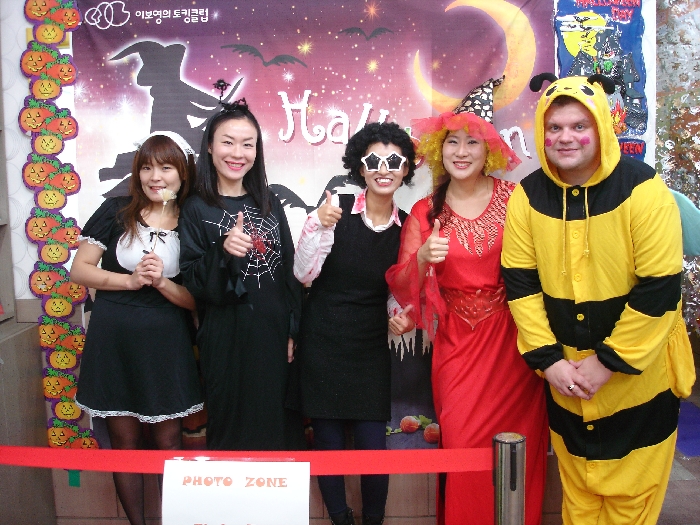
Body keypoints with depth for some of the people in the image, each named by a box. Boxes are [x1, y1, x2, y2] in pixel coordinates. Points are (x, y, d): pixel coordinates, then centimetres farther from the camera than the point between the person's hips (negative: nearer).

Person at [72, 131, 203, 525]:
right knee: (125, 441, 11)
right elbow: (80, 270, -1)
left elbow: (196, 300, -1)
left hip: (166, 344, 0)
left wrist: (161, 281, -20)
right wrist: (131, 280, -14)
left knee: (169, 441, 6)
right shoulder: (116, 212, -1)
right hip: (113, 340, 1)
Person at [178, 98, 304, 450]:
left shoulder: (269, 203, 7)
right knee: (230, 433, 8)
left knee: (276, 427, 12)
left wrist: (293, 331, 4)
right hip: (226, 339, -3)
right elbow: (193, 282, -8)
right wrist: (223, 251, -26)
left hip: (274, 333, 3)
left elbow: (290, 270, 8)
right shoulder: (197, 210, -3)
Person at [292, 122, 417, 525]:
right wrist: (319, 225, -24)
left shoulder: (406, 226, 1)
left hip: (372, 349, 2)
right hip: (323, 344, -2)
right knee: (329, 443, 7)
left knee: (374, 447, 2)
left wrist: (400, 317, -9)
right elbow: (303, 274, -10)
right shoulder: (336, 208, -10)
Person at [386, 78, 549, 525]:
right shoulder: (426, 212, 2)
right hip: (458, 342, 1)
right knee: (462, 445, 1)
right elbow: (403, 286, -1)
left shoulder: (515, 199, -2)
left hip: (514, 338, 0)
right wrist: (422, 258, -20)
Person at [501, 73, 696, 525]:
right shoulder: (528, 196, -5)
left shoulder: (643, 190, -16)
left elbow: (659, 289, -18)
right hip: (566, 379, 3)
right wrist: (548, 359, -11)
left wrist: (607, 363, -17)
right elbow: (520, 282, -4)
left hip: (638, 377, -3)